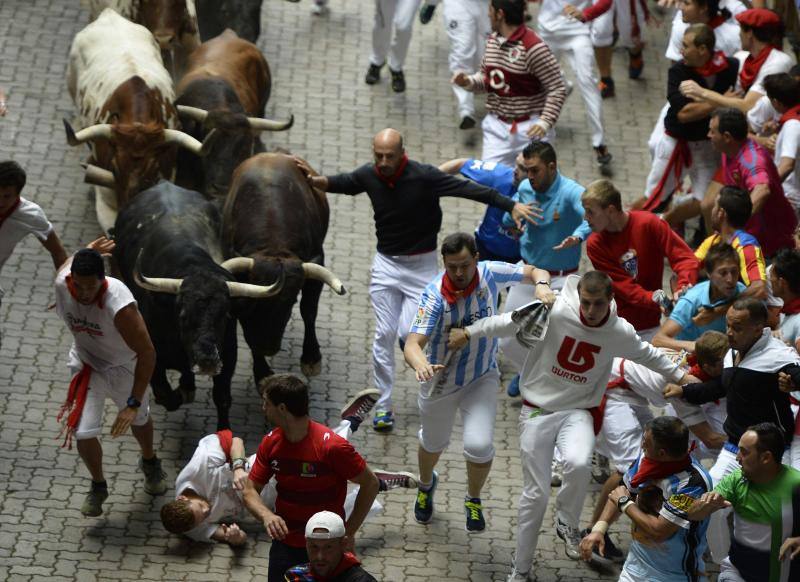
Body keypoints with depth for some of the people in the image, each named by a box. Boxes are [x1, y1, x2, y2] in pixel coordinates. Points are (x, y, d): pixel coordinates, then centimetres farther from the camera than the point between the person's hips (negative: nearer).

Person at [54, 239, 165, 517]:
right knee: (82, 432, -7)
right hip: (86, 363, 2)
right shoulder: (63, 282, -29)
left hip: (124, 366, -2)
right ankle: (98, 487, 23)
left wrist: (134, 404, -36)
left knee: (139, 419, 24)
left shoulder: (119, 305, -42)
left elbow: (147, 354, -35)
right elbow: (73, 258, -3)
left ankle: (150, 462, 58)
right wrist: (90, 249, 21)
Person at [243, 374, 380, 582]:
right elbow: (250, 491, 0)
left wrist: (349, 532, -16)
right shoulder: (271, 443, -6)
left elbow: (370, 485, -14)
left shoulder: (332, 446, -23)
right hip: (284, 544, 4)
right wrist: (266, 516, -21)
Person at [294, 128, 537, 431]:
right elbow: (341, 183, 12)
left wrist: (511, 205, -27)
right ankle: (383, 405, 11)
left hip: (420, 265, -3)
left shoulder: (424, 176, -21)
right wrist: (315, 180, -8)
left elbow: (469, 189, -22)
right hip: (386, 263, 3)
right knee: (385, 334, 1)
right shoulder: (369, 176, -8)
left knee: (409, 334, -11)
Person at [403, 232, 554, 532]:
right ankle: (426, 485, 57)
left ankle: (473, 500, 18)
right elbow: (413, 343, -38)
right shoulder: (435, 295, -28)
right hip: (441, 380, -1)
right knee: (433, 443, 20)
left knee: (479, 445, -15)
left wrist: (542, 284, -28)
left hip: (482, 378, 1)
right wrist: (421, 365, -62)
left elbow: (533, 271, -3)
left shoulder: (490, 274, -19)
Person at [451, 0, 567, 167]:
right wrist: (468, 82, -4)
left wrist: (545, 122, -25)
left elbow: (557, 89, -16)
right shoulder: (492, 41, 5)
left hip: (529, 129, -7)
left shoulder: (534, 48, -19)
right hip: (497, 126, 7)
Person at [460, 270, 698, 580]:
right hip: (537, 411, -1)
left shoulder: (621, 333, -8)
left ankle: (567, 524, -2)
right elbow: (508, 323, -8)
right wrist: (468, 332, -4)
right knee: (535, 493, 0)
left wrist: (679, 375, 18)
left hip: (577, 412, 1)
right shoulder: (554, 313, -18)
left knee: (578, 464, -32)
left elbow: (647, 354, 13)